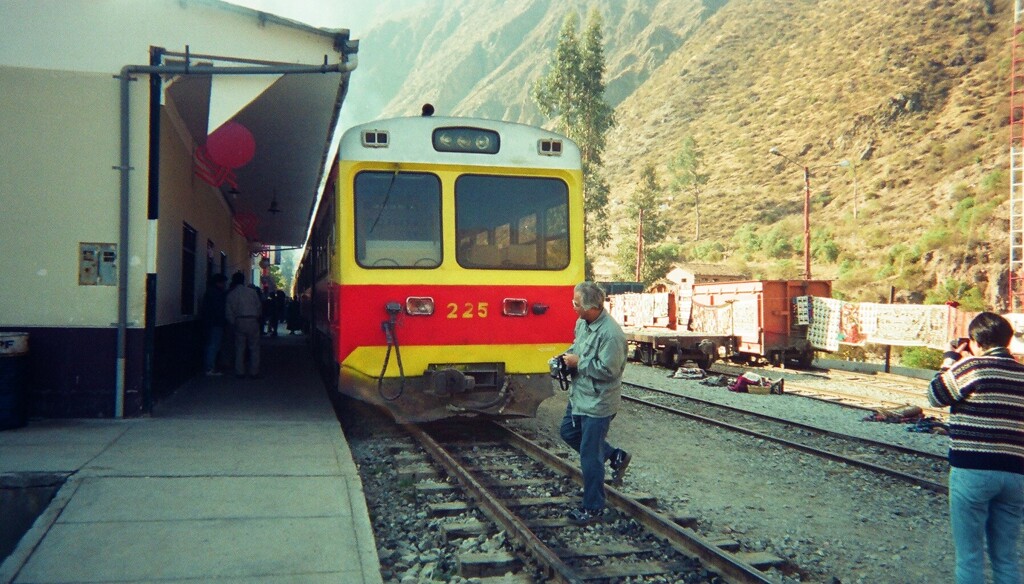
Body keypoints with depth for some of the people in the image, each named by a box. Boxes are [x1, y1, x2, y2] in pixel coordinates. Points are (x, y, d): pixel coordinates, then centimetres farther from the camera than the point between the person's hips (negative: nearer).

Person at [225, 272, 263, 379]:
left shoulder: (231, 294, 4)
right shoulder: (252, 291, 0)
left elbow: (228, 312, 2)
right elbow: (259, 306, 3)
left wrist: (233, 323, 11)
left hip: (239, 322, 2)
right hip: (252, 321, -2)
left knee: (239, 348, 9)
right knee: (254, 348, 4)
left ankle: (240, 372, 9)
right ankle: (254, 372, 3)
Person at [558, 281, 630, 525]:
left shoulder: (610, 333, -27)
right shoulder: (582, 322, 2)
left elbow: (607, 370, -28)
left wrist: (578, 362, -19)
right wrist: (567, 355, 0)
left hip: (598, 403, -10)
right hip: (579, 396, 10)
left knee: (590, 457, -1)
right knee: (568, 432, 26)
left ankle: (593, 509, 14)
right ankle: (615, 456, 36)